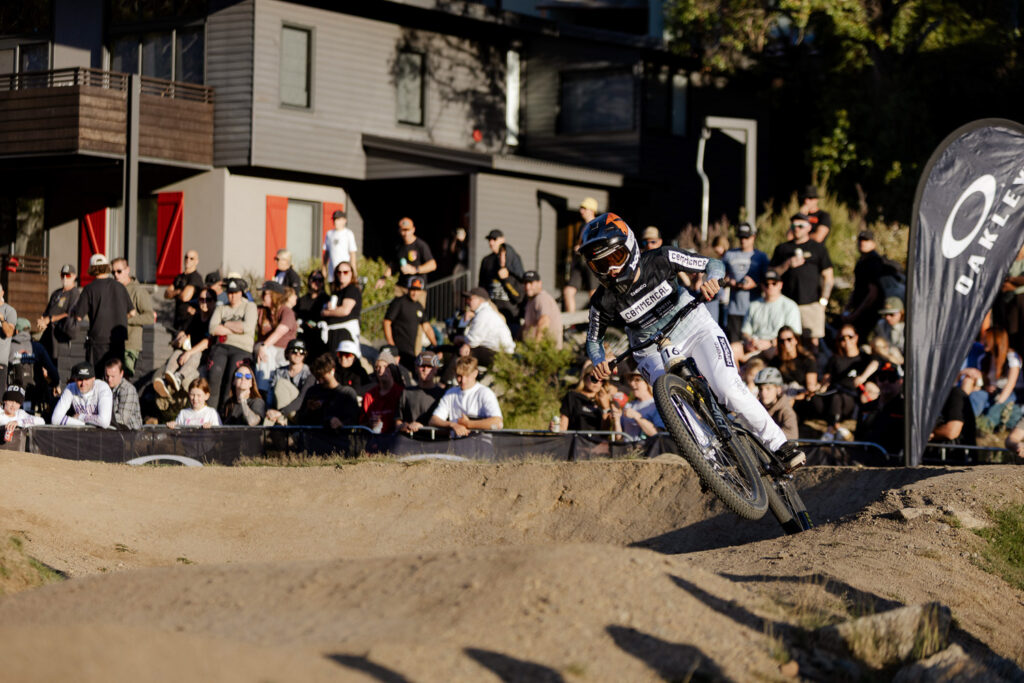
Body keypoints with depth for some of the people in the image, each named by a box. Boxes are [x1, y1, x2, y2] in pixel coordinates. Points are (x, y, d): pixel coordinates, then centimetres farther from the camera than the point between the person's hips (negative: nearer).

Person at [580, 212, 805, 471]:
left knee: (728, 387, -22)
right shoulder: (604, 301, -16)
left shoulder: (660, 260, -19)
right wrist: (599, 362, -19)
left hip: (694, 329, -1)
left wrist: (711, 279, -34)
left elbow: (713, 264, -11)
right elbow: (594, 338, 2)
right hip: (654, 353, 1)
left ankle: (779, 444, -11)